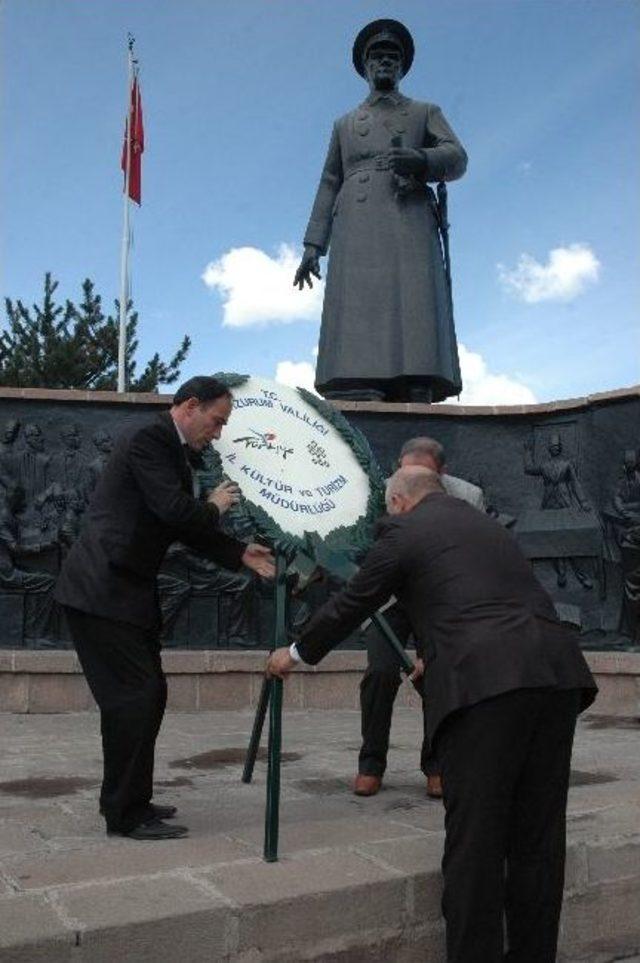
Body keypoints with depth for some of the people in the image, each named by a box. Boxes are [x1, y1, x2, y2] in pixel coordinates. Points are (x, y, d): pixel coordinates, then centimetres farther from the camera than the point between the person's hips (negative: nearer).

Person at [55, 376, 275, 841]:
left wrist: (241, 554, 10)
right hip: (102, 591, -10)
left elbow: (188, 530, 18)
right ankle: (127, 814, 5)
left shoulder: (174, 453, 16)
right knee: (136, 695, -7)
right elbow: (175, 510, -24)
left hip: (126, 592, 10)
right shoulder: (146, 441, -14)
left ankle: (126, 802, 26)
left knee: (148, 694, 14)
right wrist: (214, 508, -3)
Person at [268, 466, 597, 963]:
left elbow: (352, 604, 15)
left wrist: (296, 653, 30)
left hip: (486, 683, -7)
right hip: (557, 674, 7)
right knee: (538, 837, 14)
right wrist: (435, 658, 54)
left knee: (473, 838, 2)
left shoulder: (403, 530, 8)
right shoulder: (487, 524, 28)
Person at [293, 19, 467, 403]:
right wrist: (313, 245, 9)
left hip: (410, 226, -1)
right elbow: (329, 186, 23)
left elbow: (457, 158, 10)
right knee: (356, 340, -18)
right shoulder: (345, 124, 32)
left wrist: (419, 159, -13)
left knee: (414, 321, -19)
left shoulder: (426, 112, 27)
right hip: (357, 233, 1)